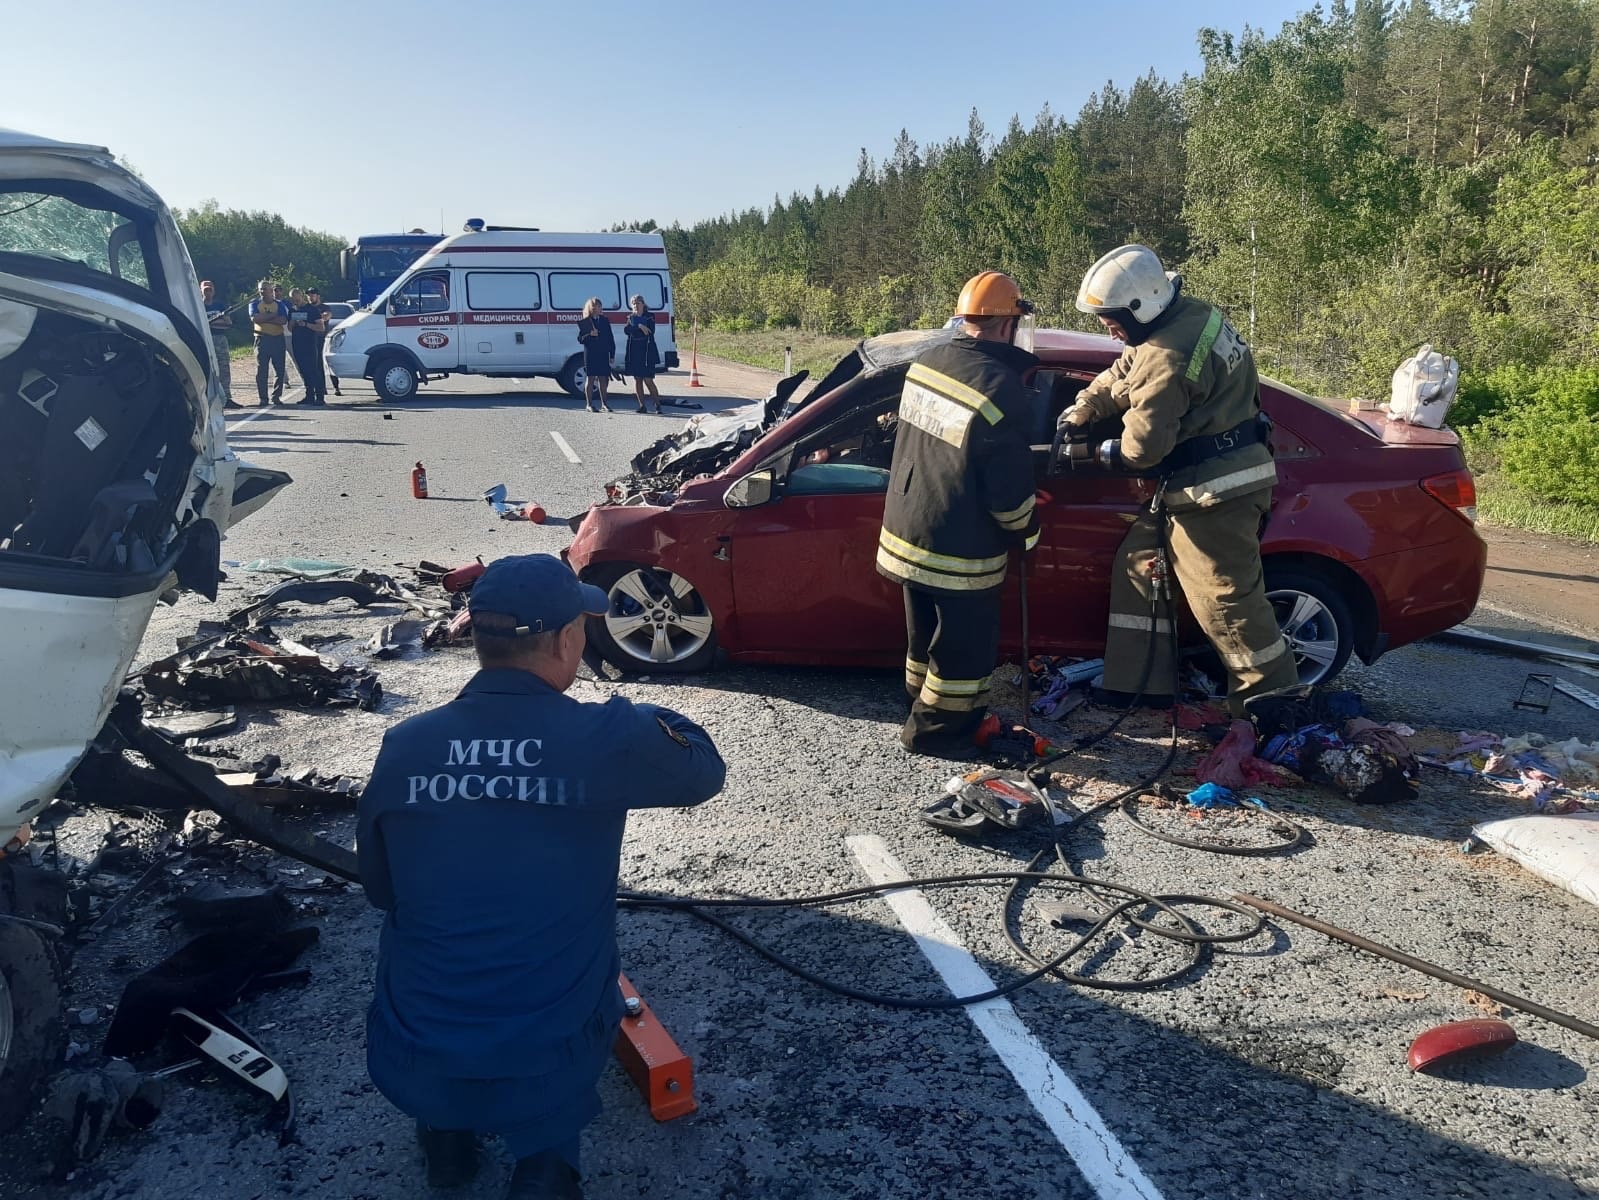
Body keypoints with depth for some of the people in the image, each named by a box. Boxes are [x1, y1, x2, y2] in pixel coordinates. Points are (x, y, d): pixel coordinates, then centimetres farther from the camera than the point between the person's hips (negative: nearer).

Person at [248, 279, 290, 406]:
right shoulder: (254, 304, 7)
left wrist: (263, 318, -13)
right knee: (261, 370, -3)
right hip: (262, 339, -1)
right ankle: (263, 398, 0)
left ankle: (276, 395, 13)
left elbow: (283, 320, -9)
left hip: (278, 339, 1)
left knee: (280, 369, 1)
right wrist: (273, 316, -12)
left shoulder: (280, 304, 8)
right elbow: (254, 318, -12)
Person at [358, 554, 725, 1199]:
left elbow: (379, 887, 9)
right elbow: (706, 769, 6)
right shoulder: (608, 737, -16)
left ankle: (446, 1137, 22)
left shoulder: (403, 746, -7)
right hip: (548, 1068, -3)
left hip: (408, 1066, 3)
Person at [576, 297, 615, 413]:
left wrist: (612, 354, 3)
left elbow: (610, 338, 8)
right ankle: (589, 405, 5)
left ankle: (604, 403, 15)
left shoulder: (605, 320, 9)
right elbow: (580, 339, -3)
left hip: (603, 354, 3)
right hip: (590, 354, -3)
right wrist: (590, 335, -21)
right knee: (591, 378, 0)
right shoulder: (585, 322, 0)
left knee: (603, 379, 7)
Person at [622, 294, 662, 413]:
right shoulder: (631, 317, 13)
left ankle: (658, 404, 2)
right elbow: (626, 330, -5)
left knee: (648, 380, -9)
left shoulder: (650, 316, 3)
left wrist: (633, 330, -9)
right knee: (637, 379, 4)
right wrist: (639, 326, -17)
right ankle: (642, 406, 10)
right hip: (634, 351, 4)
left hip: (647, 351, -4)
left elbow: (650, 331, -12)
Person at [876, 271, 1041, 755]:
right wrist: (1029, 531, 0)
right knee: (964, 645, 10)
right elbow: (1010, 487, -18)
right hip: (959, 549, -7)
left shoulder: (925, 364, -2)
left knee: (927, 636, 23)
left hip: (907, 531, 8)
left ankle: (925, 708, 39)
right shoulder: (999, 388, -24)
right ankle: (934, 729, 22)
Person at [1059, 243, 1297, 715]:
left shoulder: (1167, 357, -25)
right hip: (1214, 476, 11)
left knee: (1226, 597, -4)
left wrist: (1104, 453, -2)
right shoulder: (1188, 314, 7)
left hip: (1214, 490, -11)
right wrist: (1081, 411, 10)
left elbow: (1143, 445, -22)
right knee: (1139, 562, 15)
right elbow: (1122, 375, 19)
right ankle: (1137, 681, 22)